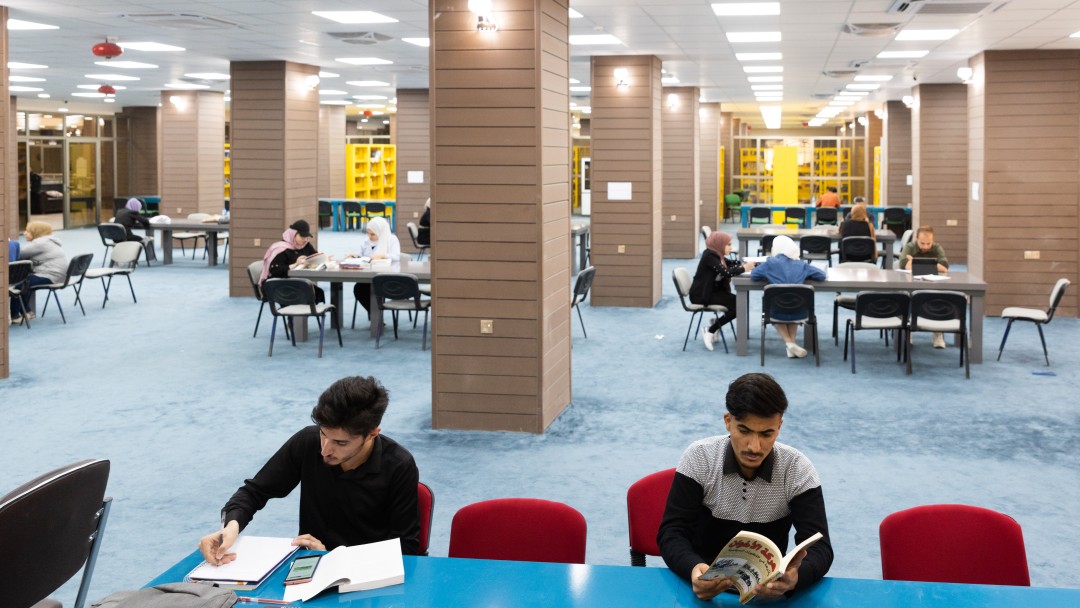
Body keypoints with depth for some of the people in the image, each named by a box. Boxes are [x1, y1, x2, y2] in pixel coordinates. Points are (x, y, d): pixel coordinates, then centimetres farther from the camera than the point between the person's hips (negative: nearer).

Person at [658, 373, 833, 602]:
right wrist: (693, 569, -35)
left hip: (769, 590, 1)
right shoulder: (699, 458, -10)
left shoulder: (798, 470, -9)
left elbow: (820, 547, -14)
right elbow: (672, 533, -13)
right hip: (707, 586, -1)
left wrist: (795, 577, -37)